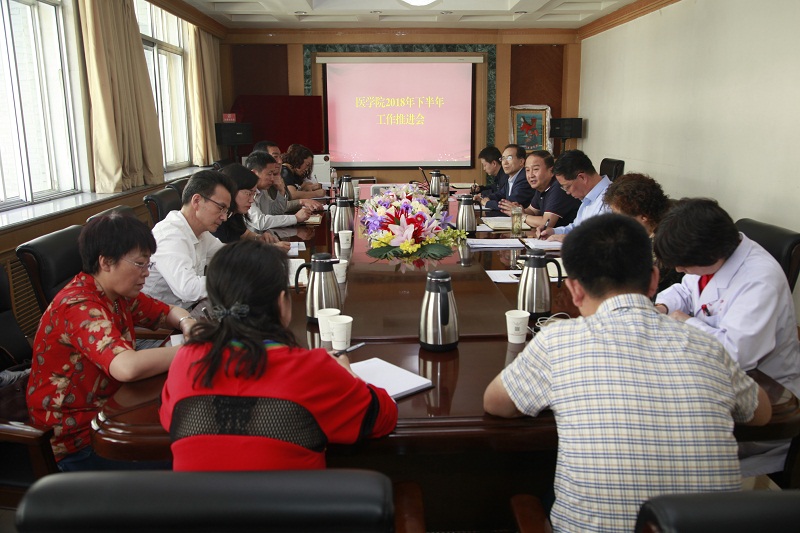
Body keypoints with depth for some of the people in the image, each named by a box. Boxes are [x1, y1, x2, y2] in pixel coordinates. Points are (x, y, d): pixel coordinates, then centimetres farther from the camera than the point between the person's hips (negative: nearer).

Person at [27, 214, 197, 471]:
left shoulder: (118, 293, 0)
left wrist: (186, 322, -11)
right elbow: (128, 367, -43)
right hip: (76, 434, -8)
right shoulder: (80, 306, -27)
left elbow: (168, 312, 13)